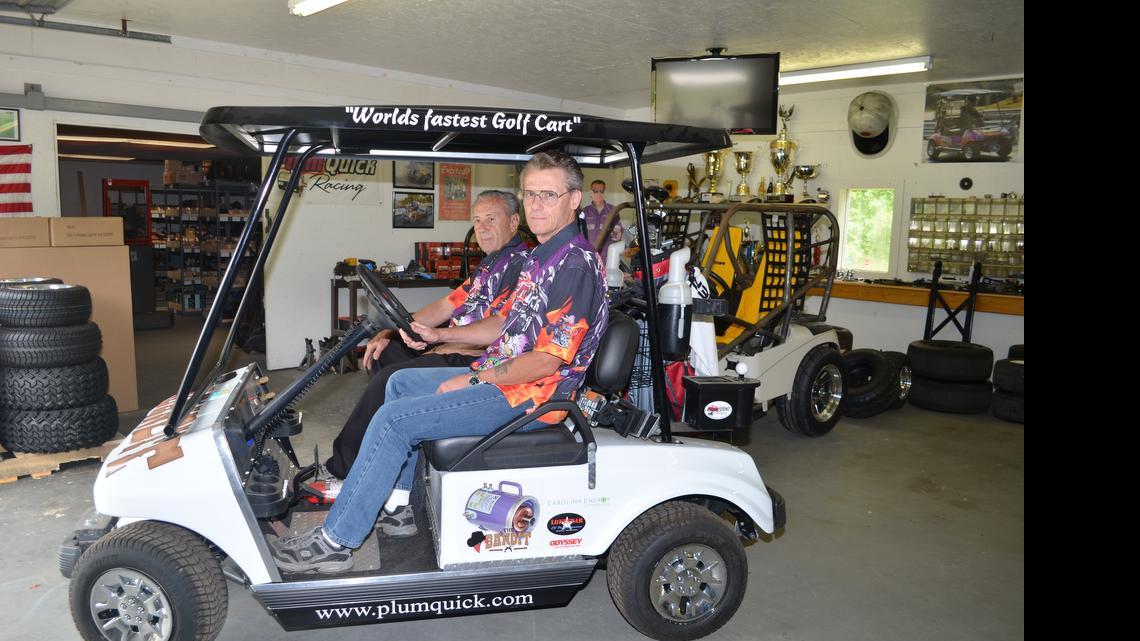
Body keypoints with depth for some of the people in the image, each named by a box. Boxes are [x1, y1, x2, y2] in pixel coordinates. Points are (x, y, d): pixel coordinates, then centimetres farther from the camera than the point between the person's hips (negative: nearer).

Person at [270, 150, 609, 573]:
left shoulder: (575, 264, -20)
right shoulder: (542, 256, 13)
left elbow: (547, 360, -24)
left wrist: (474, 379, -15)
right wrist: (440, 335, 9)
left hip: (529, 394, -11)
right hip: (506, 376, 11)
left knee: (393, 420, -16)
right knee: (401, 383, 20)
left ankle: (335, 542, -5)